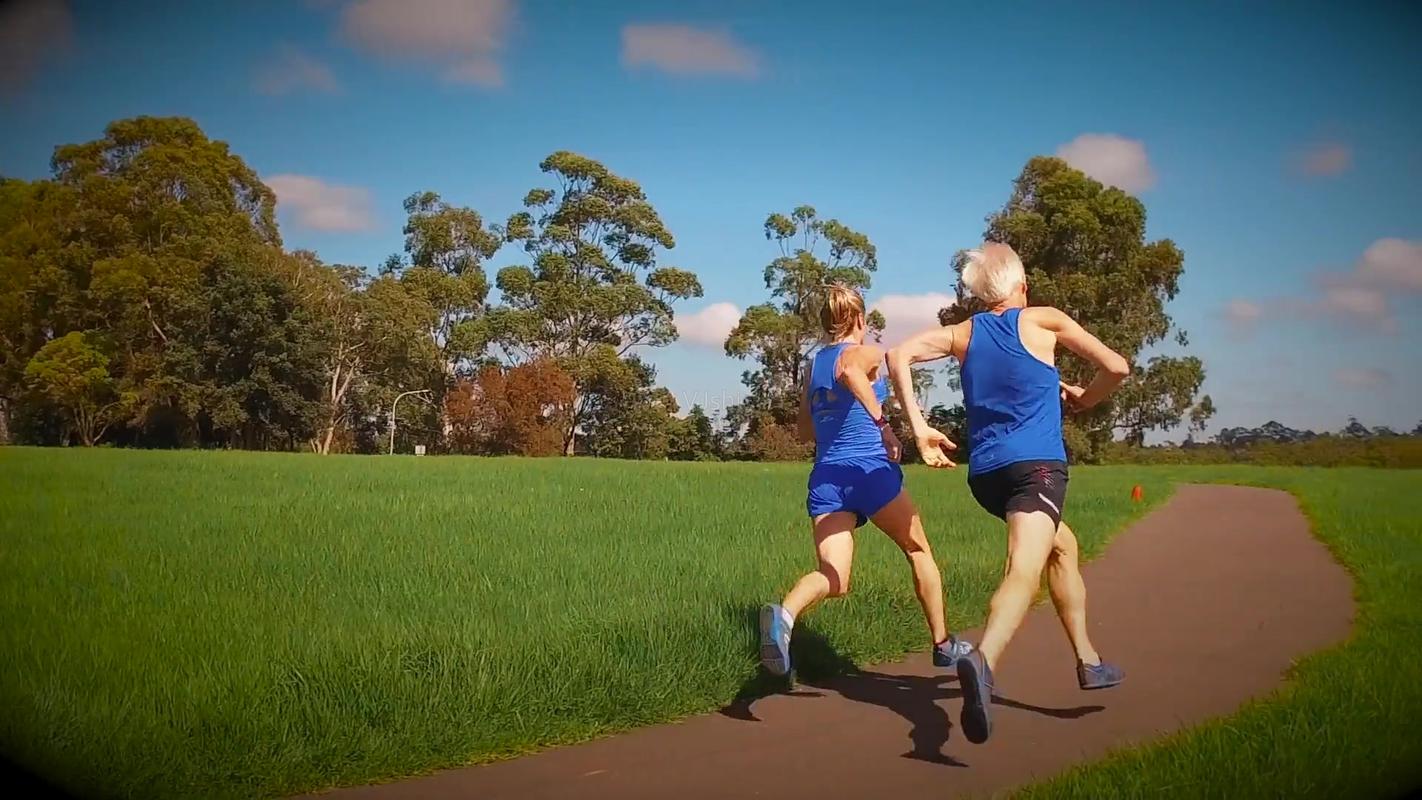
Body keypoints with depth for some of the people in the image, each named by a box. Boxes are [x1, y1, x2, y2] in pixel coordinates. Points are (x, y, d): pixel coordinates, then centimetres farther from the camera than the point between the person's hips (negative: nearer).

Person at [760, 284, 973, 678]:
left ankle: (784, 613, -37)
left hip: (825, 477, 5)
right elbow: (849, 371, -26)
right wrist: (881, 421, -24)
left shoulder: (812, 365, 19)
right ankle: (942, 643, 26)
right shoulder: (866, 353, 0)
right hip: (870, 469, -5)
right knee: (919, 550, 18)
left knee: (833, 577, -5)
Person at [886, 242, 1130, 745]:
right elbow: (1116, 367, 3)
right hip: (1038, 465, -5)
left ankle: (1087, 661, 31)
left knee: (1063, 545, 28)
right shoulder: (1044, 321, 7)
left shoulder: (964, 333, 15)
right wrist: (1083, 400, 23)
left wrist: (919, 429, -2)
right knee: (1024, 572, -22)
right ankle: (983, 661, -50)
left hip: (984, 473, 6)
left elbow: (900, 355, 0)